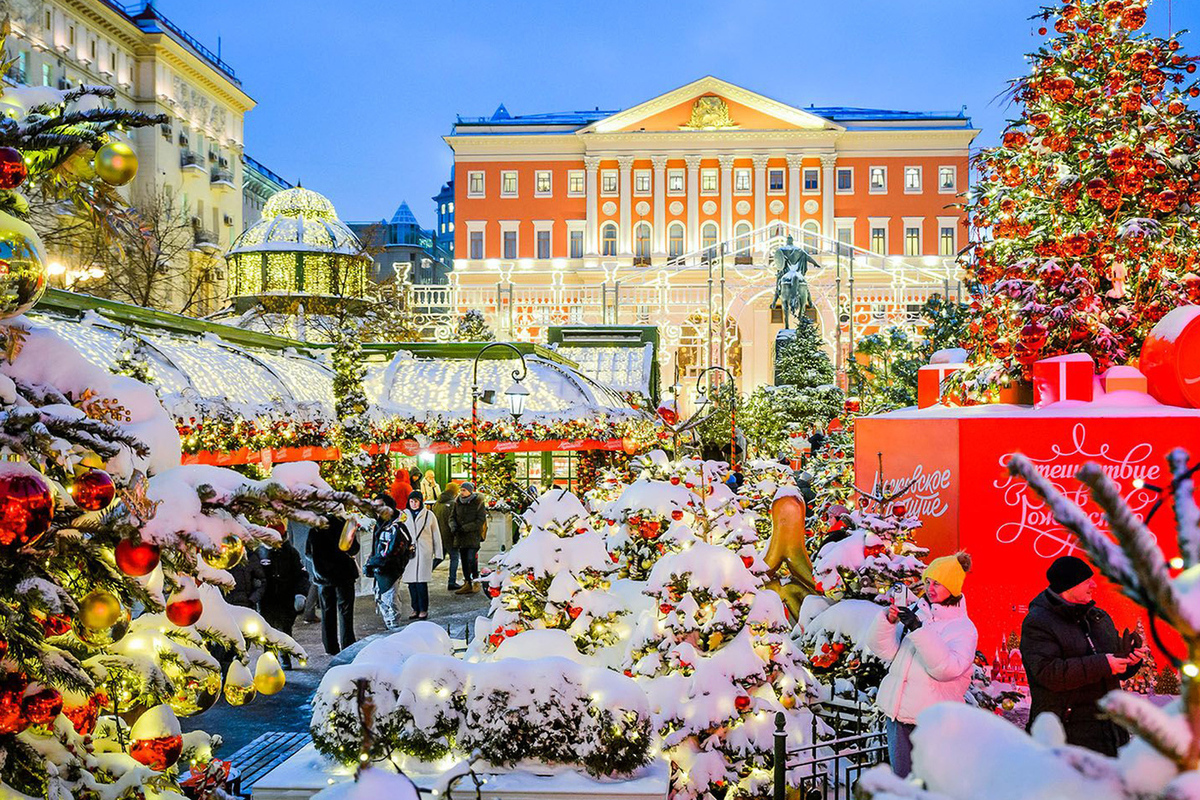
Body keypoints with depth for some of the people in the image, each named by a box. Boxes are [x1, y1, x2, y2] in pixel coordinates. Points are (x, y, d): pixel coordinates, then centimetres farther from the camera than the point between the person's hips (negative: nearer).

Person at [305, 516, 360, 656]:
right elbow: (353, 549, -15)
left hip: (322, 575, 4)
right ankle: (347, 647, -1)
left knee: (327, 612, 12)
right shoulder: (342, 524, -14)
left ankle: (331, 647, 16)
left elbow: (308, 552, 8)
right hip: (343, 573, -4)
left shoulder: (314, 527, 0)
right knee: (345, 611, 1)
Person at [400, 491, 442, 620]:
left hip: (424, 553, -2)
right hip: (408, 552, 2)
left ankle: (423, 610, 1)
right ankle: (415, 609, 13)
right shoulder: (404, 515, 9)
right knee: (411, 582, 2)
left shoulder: (429, 515, 5)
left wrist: (438, 555, 6)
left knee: (421, 582, -8)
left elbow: (436, 535, 8)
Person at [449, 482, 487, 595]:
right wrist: (453, 526, -9)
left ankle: (476, 581, 2)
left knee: (471, 559, -14)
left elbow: (481, 520, -10)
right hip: (460, 536, 5)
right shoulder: (457, 502, 9)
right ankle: (467, 583, 16)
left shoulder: (478, 503, -7)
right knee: (464, 560, 8)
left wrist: (465, 528, -17)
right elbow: (452, 516, 13)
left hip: (473, 535, -5)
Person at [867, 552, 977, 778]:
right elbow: (885, 650, 3)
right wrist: (888, 620, -15)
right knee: (902, 777, 12)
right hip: (898, 711, 4)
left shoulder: (963, 628, -4)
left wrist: (919, 629, -26)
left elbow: (946, 668, -20)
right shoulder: (915, 611, 8)